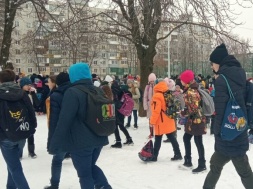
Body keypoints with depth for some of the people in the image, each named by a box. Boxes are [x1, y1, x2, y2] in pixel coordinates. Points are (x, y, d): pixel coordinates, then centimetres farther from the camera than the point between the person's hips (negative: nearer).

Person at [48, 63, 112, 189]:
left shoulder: (72, 93, -15)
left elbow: (64, 121, -20)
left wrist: (54, 144, -16)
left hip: (81, 142, -7)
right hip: (98, 138, 7)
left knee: (84, 174, 7)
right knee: (91, 166, 26)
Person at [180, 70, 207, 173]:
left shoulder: (190, 92, -21)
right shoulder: (190, 89, 9)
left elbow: (193, 108, -25)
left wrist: (183, 113, -12)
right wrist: (184, 112, 12)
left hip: (196, 120, -10)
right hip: (192, 120, 10)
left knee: (198, 142, -1)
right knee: (186, 138, 17)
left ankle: (202, 165, 11)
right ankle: (188, 161, 27)